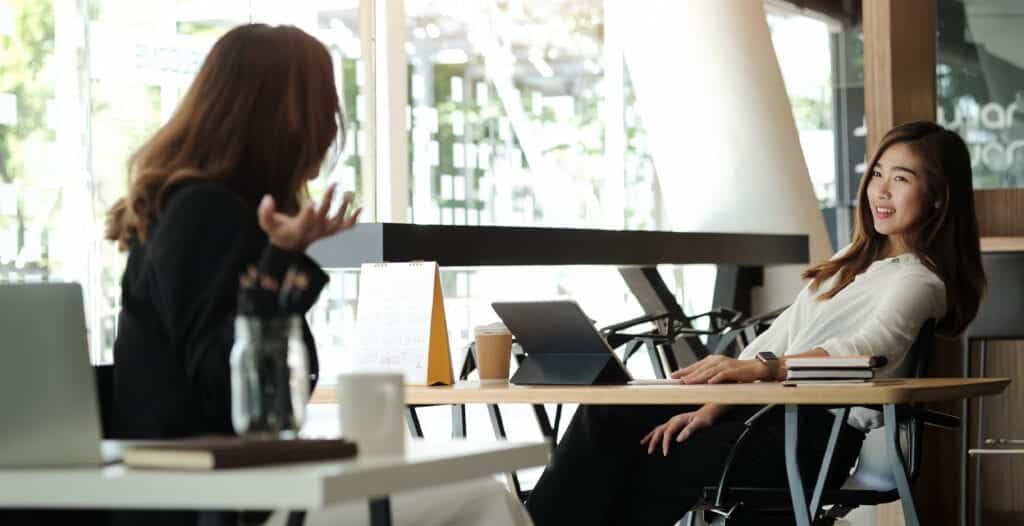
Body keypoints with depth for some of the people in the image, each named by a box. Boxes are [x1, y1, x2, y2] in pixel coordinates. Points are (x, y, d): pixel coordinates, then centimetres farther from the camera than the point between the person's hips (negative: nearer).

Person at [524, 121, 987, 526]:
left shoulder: (918, 282, -6)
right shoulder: (852, 262, 22)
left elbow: (868, 347, -26)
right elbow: (776, 338, 15)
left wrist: (760, 368, -41)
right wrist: (712, 407, 0)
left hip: (819, 434, -8)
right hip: (773, 404, 8)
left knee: (651, 468, -21)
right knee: (607, 417, -10)